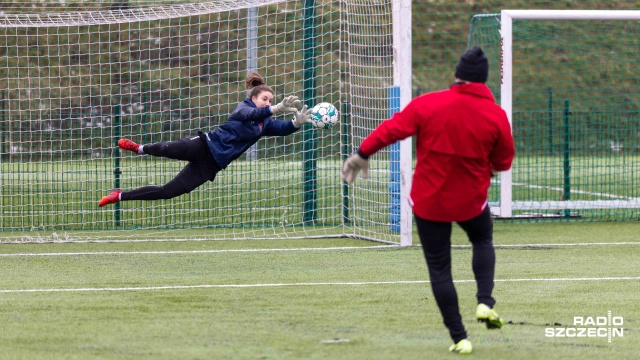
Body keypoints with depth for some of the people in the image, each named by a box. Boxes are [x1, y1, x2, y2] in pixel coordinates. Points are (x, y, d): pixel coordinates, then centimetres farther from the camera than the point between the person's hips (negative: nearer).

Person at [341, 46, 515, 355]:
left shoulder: (428, 104, -13)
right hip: (471, 200, 1)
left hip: (429, 202, -1)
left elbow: (391, 129, -11)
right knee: (483, 241, 30)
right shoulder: (496, 116, -10)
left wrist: (362, 154, 2)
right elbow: (503, 162, -1)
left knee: (439, 268, 9)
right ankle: (485, 302, 8)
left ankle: (459, 338, 6)